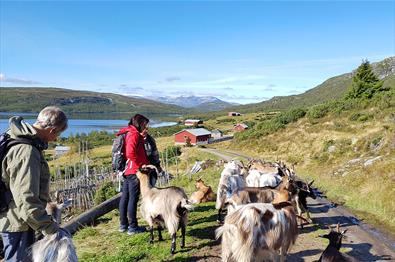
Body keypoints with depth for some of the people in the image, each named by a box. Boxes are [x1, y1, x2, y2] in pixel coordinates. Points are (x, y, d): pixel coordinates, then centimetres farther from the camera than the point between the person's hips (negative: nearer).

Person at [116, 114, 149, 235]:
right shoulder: (134, 135, -14)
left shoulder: (128, 133, 15)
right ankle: (132, 227, 6)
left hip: (127, 170, 10)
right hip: (134, 171, -10)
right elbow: (130, 153, -26)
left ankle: (123, 224, 27)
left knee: (125, 197, 15)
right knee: (133, 199, -2)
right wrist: (143, 164, -16)